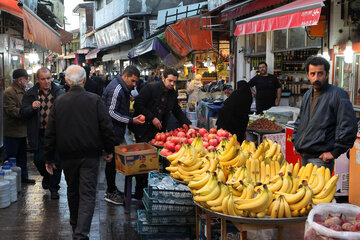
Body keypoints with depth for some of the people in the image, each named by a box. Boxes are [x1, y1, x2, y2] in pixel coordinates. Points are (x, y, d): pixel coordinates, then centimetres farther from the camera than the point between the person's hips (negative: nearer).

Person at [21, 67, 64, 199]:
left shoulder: (59, 92, 2)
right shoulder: (30, 94, 3)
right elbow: (23, 112, 0)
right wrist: (32, 107, -20)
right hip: (39, 133, 1)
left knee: (56, 160, 2)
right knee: (39, 160, 2)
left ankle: (53, 187, 17)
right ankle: (46, 176, 35)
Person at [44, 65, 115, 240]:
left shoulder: (58, 102, -1)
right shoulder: (95, 100, -8)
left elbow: (50, 133, 1)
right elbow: (106, 127, -8)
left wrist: (49, 158, 9)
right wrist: (109, 150, 6)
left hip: (67, 155, 3)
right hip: (90, 155, -3)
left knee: (72, 192, 21)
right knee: (87, 194, -2)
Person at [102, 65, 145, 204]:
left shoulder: (123, 88, 13)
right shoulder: (116, 89, -19)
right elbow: (112, 113, -22)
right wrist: (131, 121, -21)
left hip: (117, 131, 10)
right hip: (112, 132, -10)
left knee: (114, 160, 16)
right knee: (112, 160, -1)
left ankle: (112, 189, 27)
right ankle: (110, 193, 9)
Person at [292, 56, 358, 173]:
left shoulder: (337, 95, -12)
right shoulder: (307, 95, 14)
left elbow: (349, 127, -17)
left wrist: (334, 152, -16)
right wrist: (295, 141, 18)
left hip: (321, 159, -8)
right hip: (303, 156, 8)